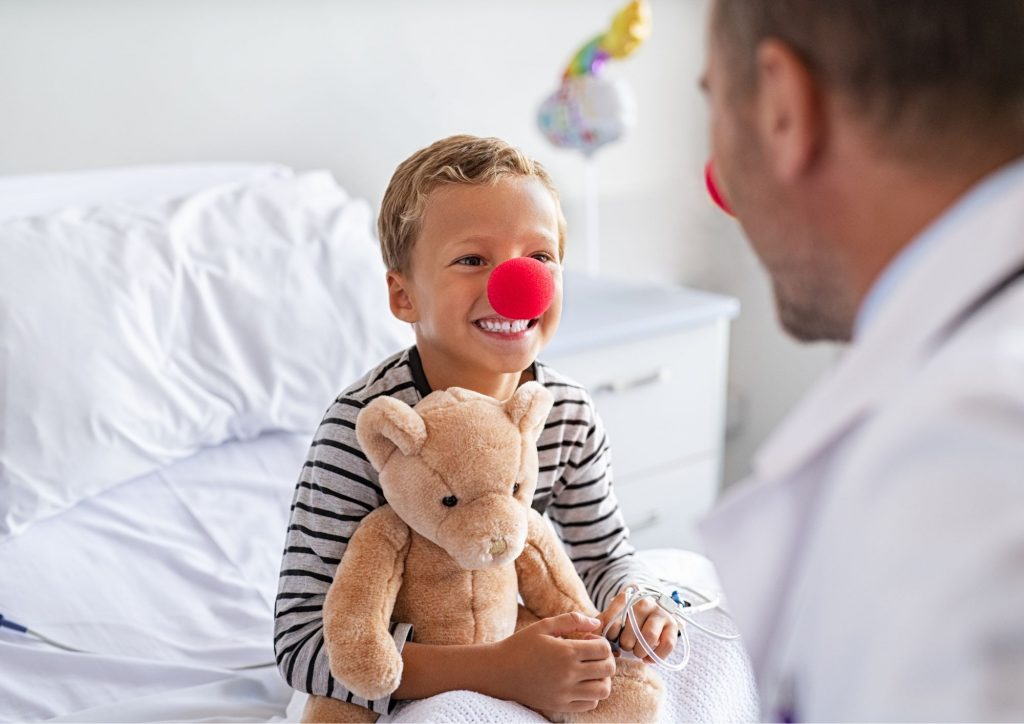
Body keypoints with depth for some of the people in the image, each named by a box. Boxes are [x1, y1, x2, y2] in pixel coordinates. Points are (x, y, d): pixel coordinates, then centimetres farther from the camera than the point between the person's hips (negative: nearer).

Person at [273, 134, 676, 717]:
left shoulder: (571, 414, -9)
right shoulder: (364, 428, -26)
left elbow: (605, 557, 6)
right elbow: (303, 642, -29)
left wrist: (637, 602, -19)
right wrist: (498, 671, -37)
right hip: (399, 688, -6)